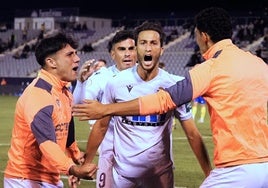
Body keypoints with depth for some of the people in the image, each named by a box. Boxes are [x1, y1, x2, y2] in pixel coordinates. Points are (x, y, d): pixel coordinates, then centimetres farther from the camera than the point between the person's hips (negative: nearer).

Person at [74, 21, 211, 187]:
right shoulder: (116, 83, -5)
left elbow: (192, 134, -5)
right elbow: (101, 126, 5)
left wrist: (210, 175, -11)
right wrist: (85, 164, 2)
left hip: (161, 171, 0)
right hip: (123, 171, 0)